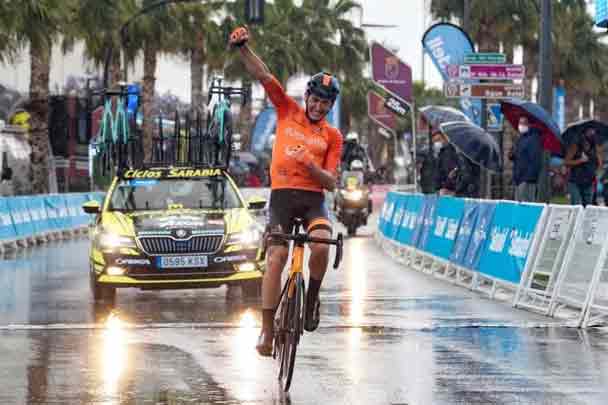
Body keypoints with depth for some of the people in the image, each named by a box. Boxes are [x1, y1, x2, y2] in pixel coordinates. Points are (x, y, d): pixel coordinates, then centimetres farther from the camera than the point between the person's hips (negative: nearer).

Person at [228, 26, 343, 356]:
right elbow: (263, 76, -1)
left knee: (321, 246, -27)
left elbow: (331, 182, 1)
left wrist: (310, 165, -17)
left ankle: (312, 298, 1)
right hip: (282, 195, 0)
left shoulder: (332, 136, 8)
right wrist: (243, 48, -14)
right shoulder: (288, 111, 9)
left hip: (313, 199, 0)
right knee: (276, 257, -14)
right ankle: (267, 330, -11)